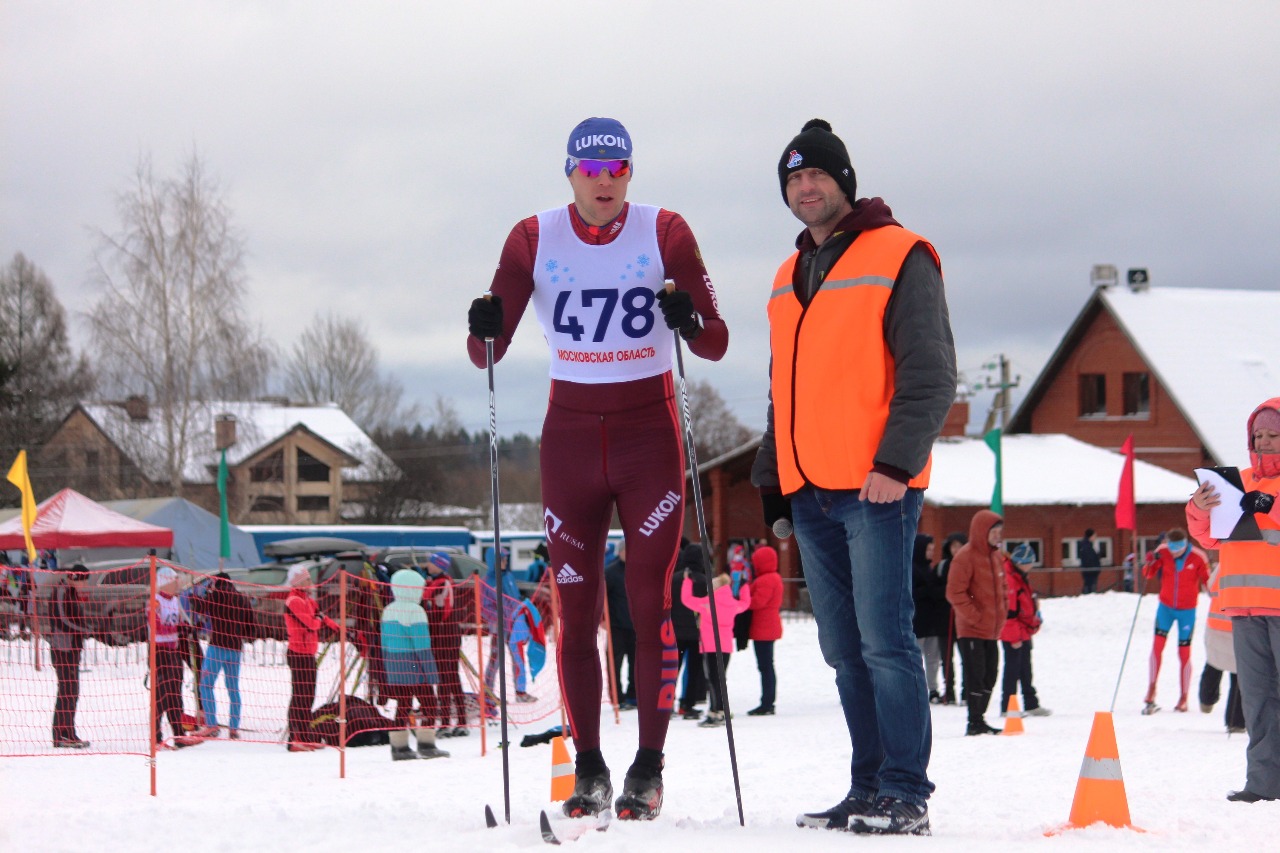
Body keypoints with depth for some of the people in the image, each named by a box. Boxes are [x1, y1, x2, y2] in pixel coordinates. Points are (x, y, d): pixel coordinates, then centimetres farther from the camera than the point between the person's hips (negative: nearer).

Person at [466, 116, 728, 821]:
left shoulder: (664, 233, -4)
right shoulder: (534, 239, 0)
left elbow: (715, 345, -5)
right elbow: (489, 352, 0)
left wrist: (689, 321, -27)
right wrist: (484, 332, -22)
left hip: (650, 427, -2)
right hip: (570, 434, 2)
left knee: (650, 601, -7)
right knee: (575, 608, 0)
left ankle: (649, 768, -3)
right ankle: (588, 769, 6)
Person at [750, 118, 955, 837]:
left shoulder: (897, 258, -3)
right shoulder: (791, 277, 20)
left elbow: (931, 374, -9)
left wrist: (897, 462, -18)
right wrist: (772, 478, 20)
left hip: (875, 488, -7)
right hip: (809, 492, 7)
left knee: (884, 642, -10)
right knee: (844, 651, 8)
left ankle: (907, 794, -8)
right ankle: (869, 788, 13)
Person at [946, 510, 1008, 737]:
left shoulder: (997, 556, 12)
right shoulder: (966, 557, -13)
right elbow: (955, 593, -17)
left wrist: (1003, 610, 9)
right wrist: (974, 616, -18)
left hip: (992, 630, 8)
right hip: (971, 629, -8)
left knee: (988, 677, 11)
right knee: (975, 676, -8)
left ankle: (979, 719, 20)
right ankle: (975, 722, -3)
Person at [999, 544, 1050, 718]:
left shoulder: (1021, 577, 14)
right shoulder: (1008, 578, -19)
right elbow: (1008, 610, -22)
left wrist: (1034, 623, 22)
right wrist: (1014, 636, -22)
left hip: (1025, 632, 10)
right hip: (1013, 634, -10)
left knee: (1025, 670, 15)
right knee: (1012, 669, -6)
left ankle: (1031, 705, 22)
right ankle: (1007, 707, -2)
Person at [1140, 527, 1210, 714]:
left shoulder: (1198, 557, -15)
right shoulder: (1162, 552, -10)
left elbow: (1207, 581, -7)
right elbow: (1148, 575, -4)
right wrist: (1151, 563, -24)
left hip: (1187, 610, -1)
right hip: (1166, 606, 2)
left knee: (1184, 653, 2)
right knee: (1157, 644, -14)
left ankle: (1183, 697, 13)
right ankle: (1151, 690, -7)